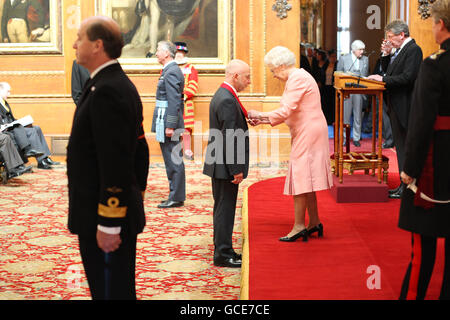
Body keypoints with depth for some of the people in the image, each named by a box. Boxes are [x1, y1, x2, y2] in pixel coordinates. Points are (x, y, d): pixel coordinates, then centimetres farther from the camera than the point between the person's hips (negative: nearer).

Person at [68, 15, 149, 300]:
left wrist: (108, 224, -22)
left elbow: (115, 163, -24)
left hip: (104, 216, -10)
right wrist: (137, 199, 23)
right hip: (125, 210, 10)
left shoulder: (106, 91, -19)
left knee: (110, 292, -1)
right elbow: (140, 150, 18)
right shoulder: (122, 85, 13)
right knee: (120, 290, 19)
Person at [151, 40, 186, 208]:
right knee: (172, 161, 13)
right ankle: (175, 196, 18)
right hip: (167, 123, 11)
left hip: (167, 123, -11)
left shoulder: (171, 72, -14)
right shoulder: (171, 70, 18)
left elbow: (174, 101, -20)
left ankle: (176, 198, -1)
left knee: (174, 161, -6)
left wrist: (170, 126, -22)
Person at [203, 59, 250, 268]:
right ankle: (223, 254, 5)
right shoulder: (227, 100, -20)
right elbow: (229, 138, -22)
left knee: (223, 209, 16)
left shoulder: (222, 95, 13)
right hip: (225, 165, -11)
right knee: (224, 209, -3)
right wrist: (236, 169, -20)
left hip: (220, 164, 11)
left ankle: (223, 251, 25)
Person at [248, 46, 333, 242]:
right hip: (306, 133, 10)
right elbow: (291, 113, 16)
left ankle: (299, 226, -3)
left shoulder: (298, 78, -15)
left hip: (307, 133, -10)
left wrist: (260, 115, -10)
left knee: (299, 177, -7)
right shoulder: (297, 77, 16)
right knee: (305, 178, 13)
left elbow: (286, 111, -21)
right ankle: (314, 223, 19)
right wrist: (263, 120, 9)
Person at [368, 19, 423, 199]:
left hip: (404, 107, -10)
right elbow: (387, 70, 19)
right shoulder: (399, 50, 15)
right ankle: (404, 185, 21)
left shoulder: (413, 50, -13)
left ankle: (406, 188, 1)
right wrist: (387, 54, 5)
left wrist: (383, 79, -17)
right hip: (395, 106, 10)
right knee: (400, 146, 14)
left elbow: (408, 77, -22)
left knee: (405, 147, -5)